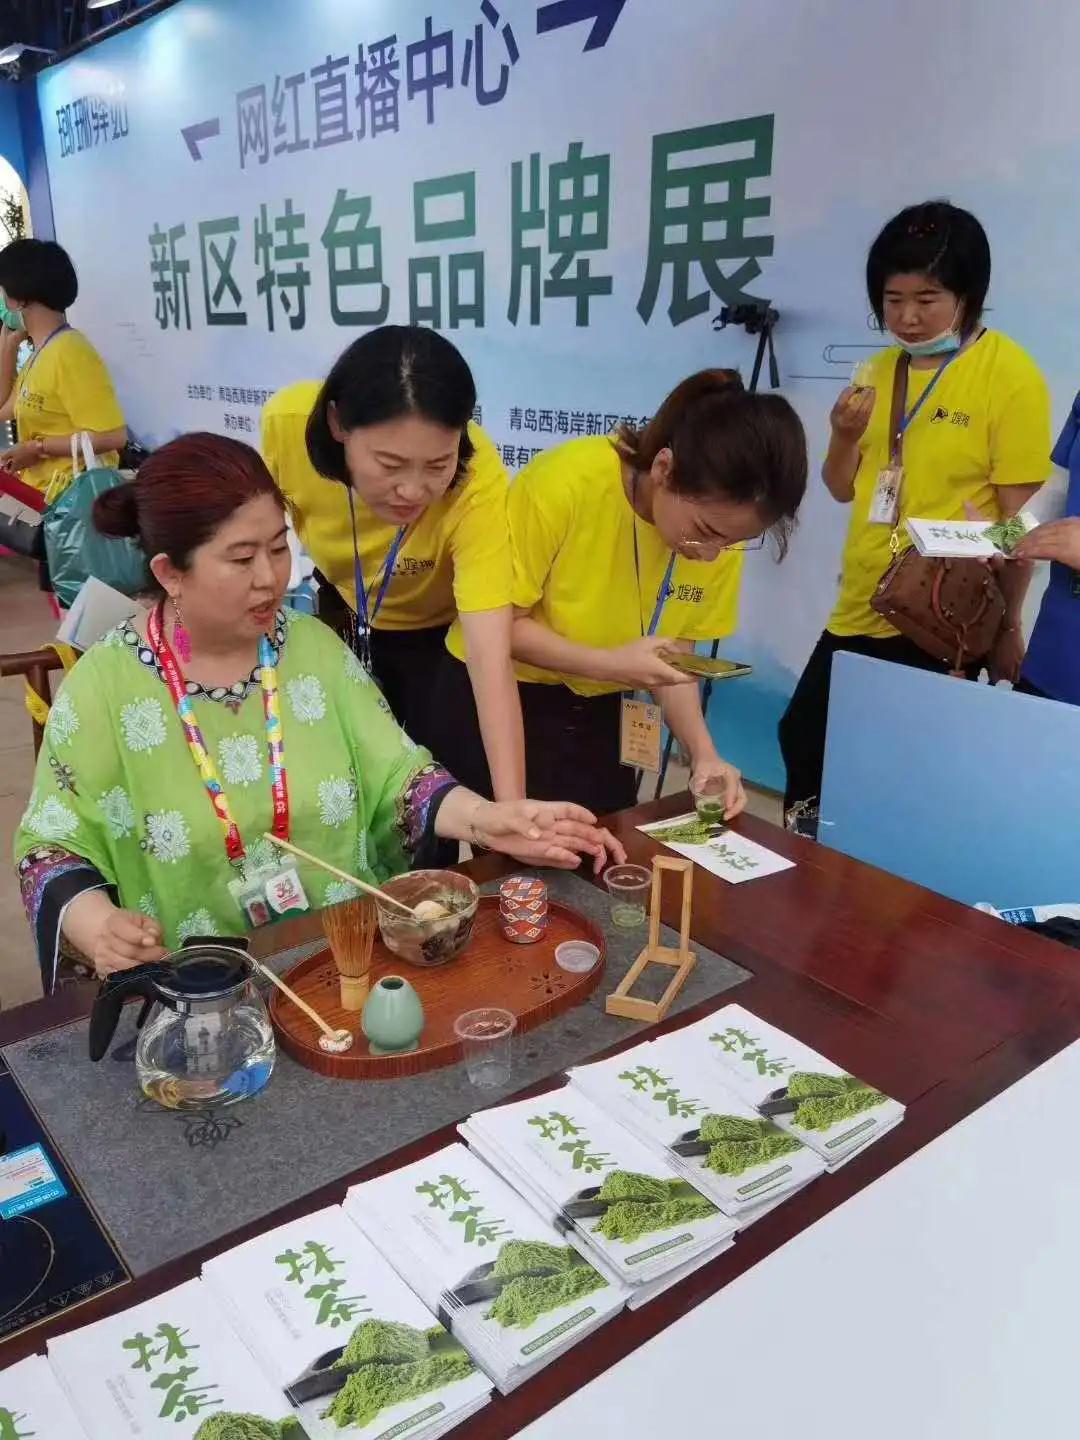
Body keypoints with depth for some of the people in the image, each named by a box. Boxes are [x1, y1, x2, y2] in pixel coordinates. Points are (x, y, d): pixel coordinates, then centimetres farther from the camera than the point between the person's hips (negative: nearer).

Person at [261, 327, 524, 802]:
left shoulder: (477, 480, -39)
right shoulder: (288, 421, -31)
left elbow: (491, 657, -45)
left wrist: (511, 806, -53)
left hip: (442, 634, -2)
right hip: (341, 619, 3)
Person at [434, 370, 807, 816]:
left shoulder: (722, 523, -11)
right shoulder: (565, 484, -26)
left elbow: (675, 651, -1)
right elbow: (501, 623, -17)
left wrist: (704, 753, -14)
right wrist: (610, 663, -28)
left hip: (600, 712, 4)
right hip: (500, 697, -4)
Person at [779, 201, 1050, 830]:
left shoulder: (1009, 374, -11)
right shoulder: (879, 370, 8)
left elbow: (1018, 516, -10)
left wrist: (1007, 625, -9)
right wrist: (845, 435, -6)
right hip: (860, 611, 6)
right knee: (802, 737, 13)